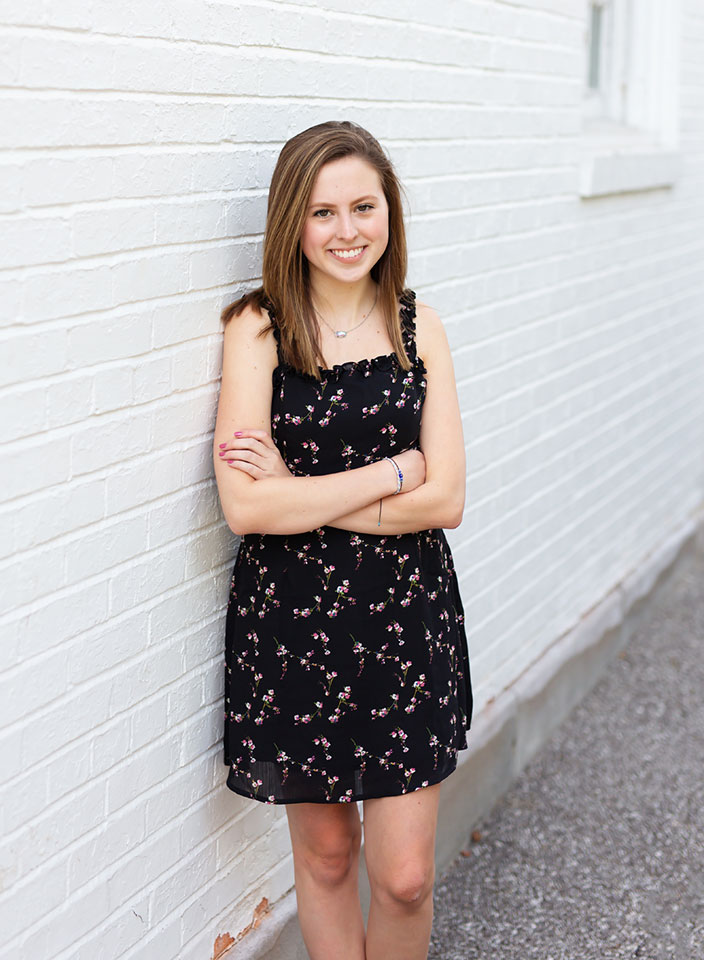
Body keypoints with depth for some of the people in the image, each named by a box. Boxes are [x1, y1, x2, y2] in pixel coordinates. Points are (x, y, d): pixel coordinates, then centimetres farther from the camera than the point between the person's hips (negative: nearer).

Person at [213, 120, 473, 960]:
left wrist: (301, 493, -13)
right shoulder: (258, 329, -7)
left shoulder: (419, 328, 2)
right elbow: (246, 507, -17)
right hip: (292, 621, -2)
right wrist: (393, 470, -12)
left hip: (408, 615, 2)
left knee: (404, 876, 5)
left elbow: (445, 500, -6)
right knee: (325, 855, 14)